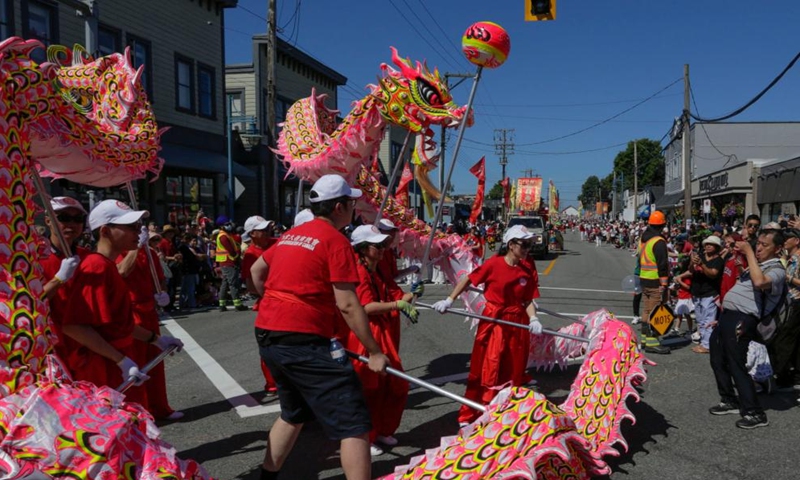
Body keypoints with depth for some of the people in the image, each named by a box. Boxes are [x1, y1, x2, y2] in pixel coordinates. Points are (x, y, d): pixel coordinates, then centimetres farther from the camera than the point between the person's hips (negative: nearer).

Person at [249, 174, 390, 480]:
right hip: (301, 340, -9)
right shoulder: (336, 240, -8)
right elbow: (347, 305, -13)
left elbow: (256, 270, 28)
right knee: (354, 423, -4)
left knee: (294, 413, 27)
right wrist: (374, 352, -7)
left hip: (267, 335, 9)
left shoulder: (291, 235, 15)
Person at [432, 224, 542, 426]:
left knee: (513, 371, 13)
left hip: (517, 325, 4)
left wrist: (533, 319, -17)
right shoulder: (494, 264, -13)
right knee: (486, 370, 2)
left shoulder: (527, 270, -1)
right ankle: (468, 416, 16)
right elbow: (468, 280, -7)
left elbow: (528, 300, 0)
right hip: (493, 322, -4)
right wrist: (449, 300, -12)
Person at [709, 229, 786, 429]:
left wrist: (748, 252, -25)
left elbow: (759, 282, -34)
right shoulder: (757, 264, 20)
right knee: (718, 361, 16)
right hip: (727, 316, 10)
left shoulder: (777, 270, -10)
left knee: (737, 366, -8)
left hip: (740, 321, -10)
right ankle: (729, 401, 30)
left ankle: (754, 413, 2)